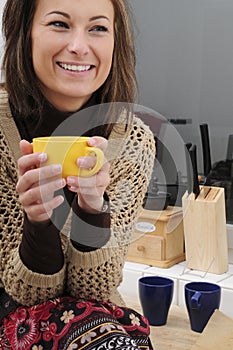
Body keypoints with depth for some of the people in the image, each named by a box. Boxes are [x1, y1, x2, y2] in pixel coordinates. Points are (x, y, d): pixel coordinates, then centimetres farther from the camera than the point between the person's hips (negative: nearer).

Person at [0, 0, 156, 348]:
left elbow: (94, 288, -11)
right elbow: (28, 292, -14)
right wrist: (38, 218, -34)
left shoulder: (134, 141, -13)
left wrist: (93, 206, -30)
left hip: (88, 312, 3)